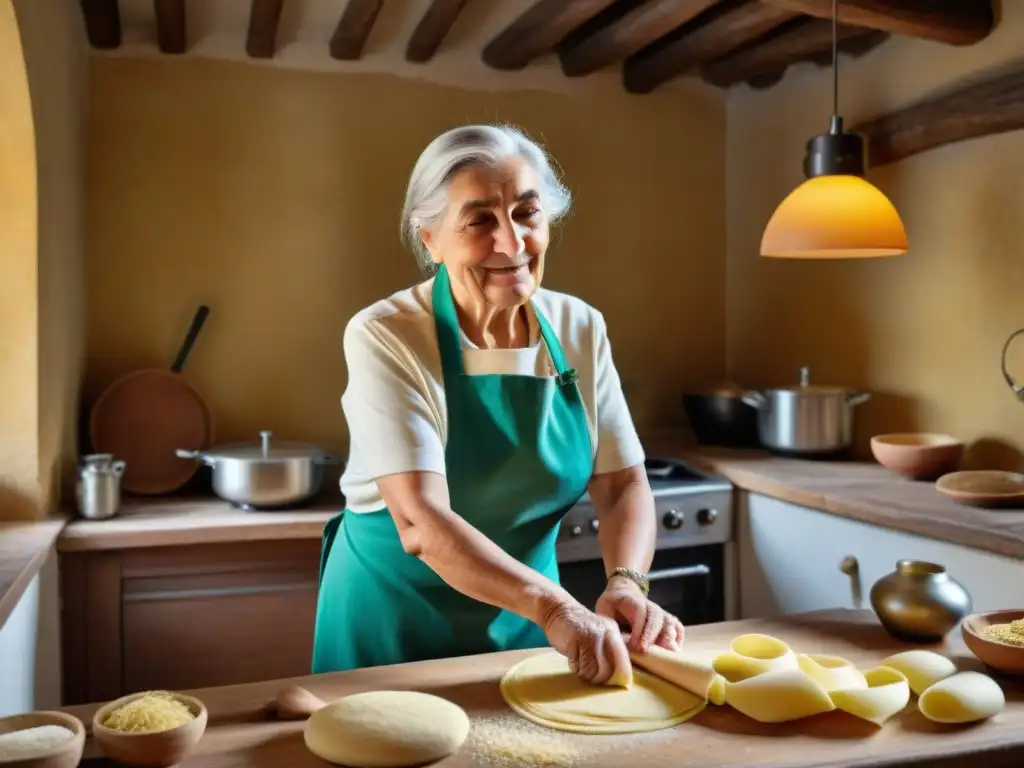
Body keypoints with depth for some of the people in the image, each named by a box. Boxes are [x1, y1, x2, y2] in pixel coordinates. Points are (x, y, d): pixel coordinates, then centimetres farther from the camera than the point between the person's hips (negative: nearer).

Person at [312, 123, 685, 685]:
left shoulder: (581, 329, -7)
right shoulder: (385, 336, -21)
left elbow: (623, 484, -6)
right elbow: (420, 524, -29)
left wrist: (625, 584, -24)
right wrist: (554, 608, -38)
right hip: (395, 630, -3)